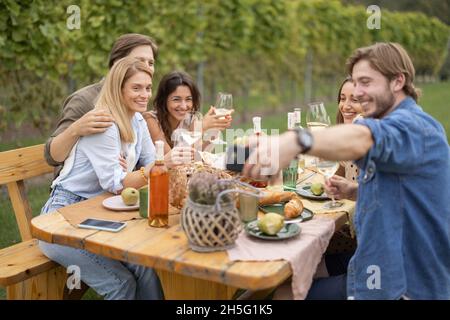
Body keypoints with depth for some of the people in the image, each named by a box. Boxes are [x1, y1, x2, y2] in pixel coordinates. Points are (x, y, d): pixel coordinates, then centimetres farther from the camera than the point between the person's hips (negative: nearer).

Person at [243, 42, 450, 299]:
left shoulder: (413, 125, -21)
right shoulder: (399, 123, 13)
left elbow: (359, 139, -45)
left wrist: (297, 141, -62)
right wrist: (356, 191, 4)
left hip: (406, 286, -10)